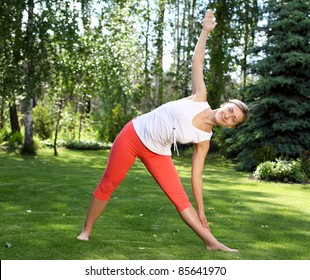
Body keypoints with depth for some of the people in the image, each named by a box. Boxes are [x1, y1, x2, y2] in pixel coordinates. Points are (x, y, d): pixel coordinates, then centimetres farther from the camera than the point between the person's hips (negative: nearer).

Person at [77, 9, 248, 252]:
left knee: (180, 198, -6)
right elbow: (197, 61, -6)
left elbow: (197, 174, -2)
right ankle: (86, 230, 21)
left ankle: (211, 243, -2)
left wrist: (201, 210, -4)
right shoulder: (200, 98, -10)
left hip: (157, 154, 2)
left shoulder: (204, 140, -7)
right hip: (133, 135, -1)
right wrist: (206, 31, -12)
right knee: (107, 185, 5)